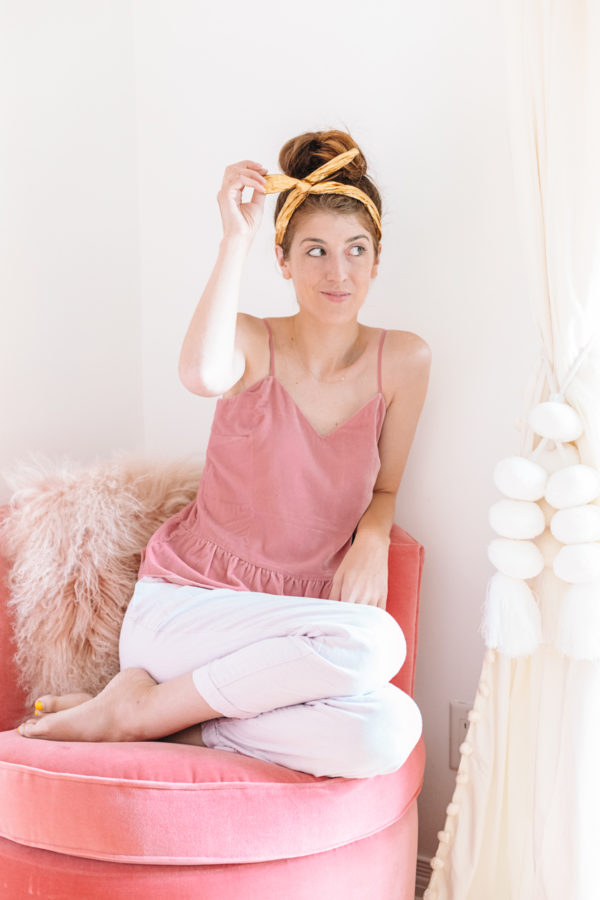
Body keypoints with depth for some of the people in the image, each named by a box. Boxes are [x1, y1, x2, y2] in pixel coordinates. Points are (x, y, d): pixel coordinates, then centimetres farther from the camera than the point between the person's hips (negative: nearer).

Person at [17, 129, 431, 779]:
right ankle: (133, 706, -14)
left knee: (387, 736, -27)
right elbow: (202, 376, -33)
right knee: (375, 640, -32)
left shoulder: (402, 361, 2)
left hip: (285, 635, 4)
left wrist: (371, 539, -7)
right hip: (181, 609, -4)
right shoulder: (253, 343, -6)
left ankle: (169, 718, -11)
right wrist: (236, 237, -25)